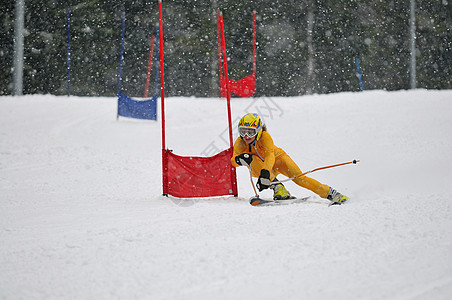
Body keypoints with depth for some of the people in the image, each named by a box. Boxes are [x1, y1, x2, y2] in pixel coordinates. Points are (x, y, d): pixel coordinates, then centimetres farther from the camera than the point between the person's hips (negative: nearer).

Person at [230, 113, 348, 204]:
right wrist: (239, 159, -55)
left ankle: (331, 193, -14)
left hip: (277, 158, -2)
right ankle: (278, 188, -32)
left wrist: (265, 172, -65)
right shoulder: (240, 143, -22)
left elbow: (270, 156, -47)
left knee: (298, 178, -22)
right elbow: (233, 162, -31)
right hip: (258, 168, 2)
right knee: (252, 160, -31)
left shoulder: (264, 136, -32)